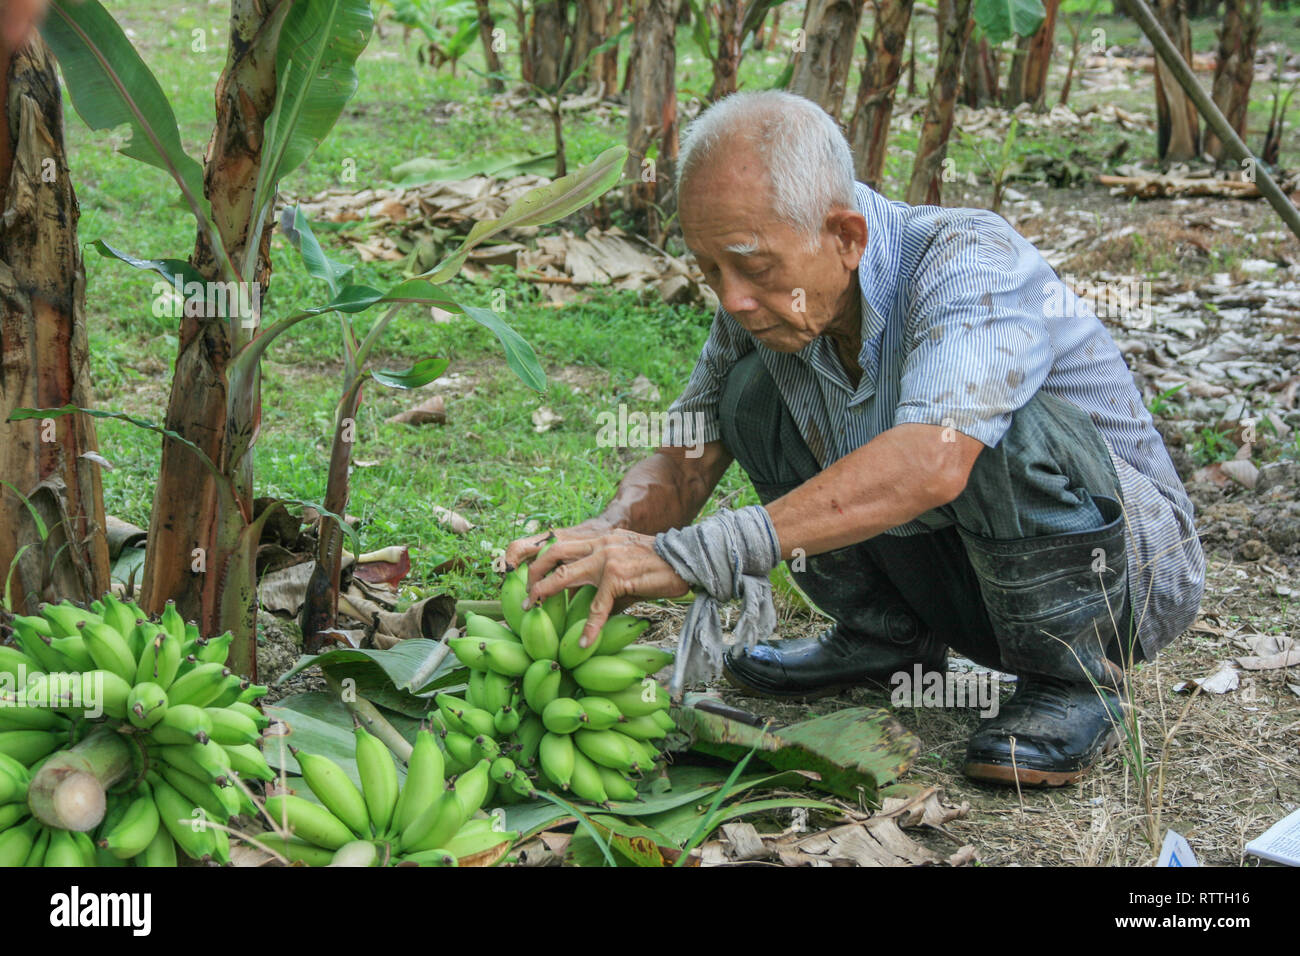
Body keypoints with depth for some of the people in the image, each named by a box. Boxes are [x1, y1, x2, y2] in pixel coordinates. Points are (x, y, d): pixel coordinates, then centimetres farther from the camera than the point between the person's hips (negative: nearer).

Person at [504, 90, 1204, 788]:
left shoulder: (970, 261, -31)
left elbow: (931, 464, -47)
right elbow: (683, 460, -5)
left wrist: (688, 556, -51)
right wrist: (611, 537, -29)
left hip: (1133, 562, -6)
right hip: (963, 576, 6)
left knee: (1013, 429, -37)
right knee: (753, 392, -9)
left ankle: (1075, 681, -11)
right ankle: (887, 635, 9)